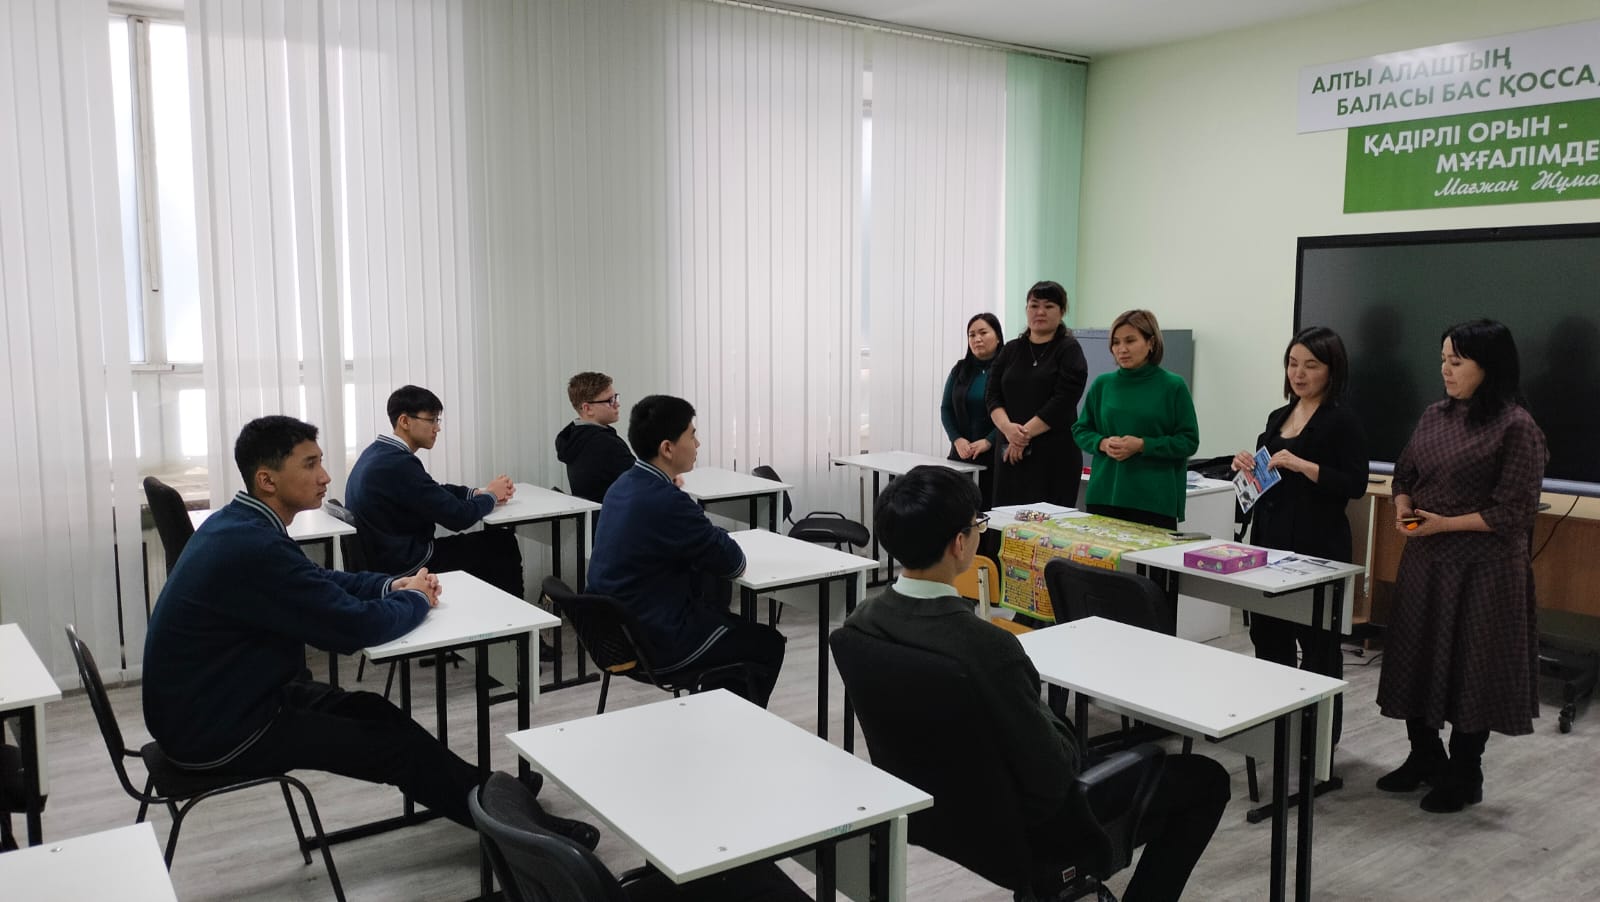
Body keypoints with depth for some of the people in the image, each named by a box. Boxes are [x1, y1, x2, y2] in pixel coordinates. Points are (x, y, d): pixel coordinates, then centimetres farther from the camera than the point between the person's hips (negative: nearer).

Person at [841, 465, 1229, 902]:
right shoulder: (988, 648, -36)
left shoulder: (863, 620, -13)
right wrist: (1062, 732, -5)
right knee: (1206, 779, 10)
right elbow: (1052, 779, -27)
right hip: (1024, 821, -7)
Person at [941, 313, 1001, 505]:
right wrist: (957, 439, -5)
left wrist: (988, 442, -16)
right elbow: (946, 409, 11)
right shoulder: (960, 370, 12)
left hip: (995, 455, -4)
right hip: (962, 454, 4)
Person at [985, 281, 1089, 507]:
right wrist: (1008, 428, -14)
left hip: (1053, 454, -4)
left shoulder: (1069, 350, 0)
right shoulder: (1010, 350, 13)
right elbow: (993, 397, 5)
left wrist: (1026, 433, -15)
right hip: (1010, 452, 4)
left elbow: (1062, 402, -10)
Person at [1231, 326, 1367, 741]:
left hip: (1317, 547, -7)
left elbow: (1355, 484, -16)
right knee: (1267, 633, 15)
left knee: (1317, 643, 3)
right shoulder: (1278, 417, 14)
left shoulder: (1343, 421, -8)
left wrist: (1301, 464, -25)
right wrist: (1248, 466, 0)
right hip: (1270, 541, 7)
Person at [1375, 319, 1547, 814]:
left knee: (1471, 667, 5)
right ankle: (1424, 758, 33)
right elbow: (1404, 475, 17)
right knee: (1417, 657, 14)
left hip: (1481, 568, -6)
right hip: (1424, 559, 7)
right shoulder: (1434, 417, 7)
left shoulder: (1516, 427, -12)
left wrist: (1445, 523, -18)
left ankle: (1464, 776, 22)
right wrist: (1403, 510, -3)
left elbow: (1512, 512, -14)